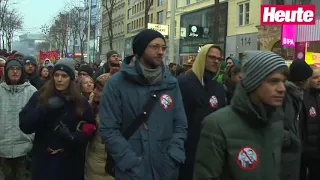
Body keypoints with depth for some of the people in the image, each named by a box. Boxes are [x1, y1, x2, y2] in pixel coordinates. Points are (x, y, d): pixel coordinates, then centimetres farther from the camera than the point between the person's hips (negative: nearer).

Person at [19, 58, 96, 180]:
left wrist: (74, 137, -18)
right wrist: (45, 108, -20)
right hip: (43, 161, 0)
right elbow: (24, 126, -6)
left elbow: (90, 128, 1)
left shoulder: (80, 102, 3)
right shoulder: (39, 97, 1)